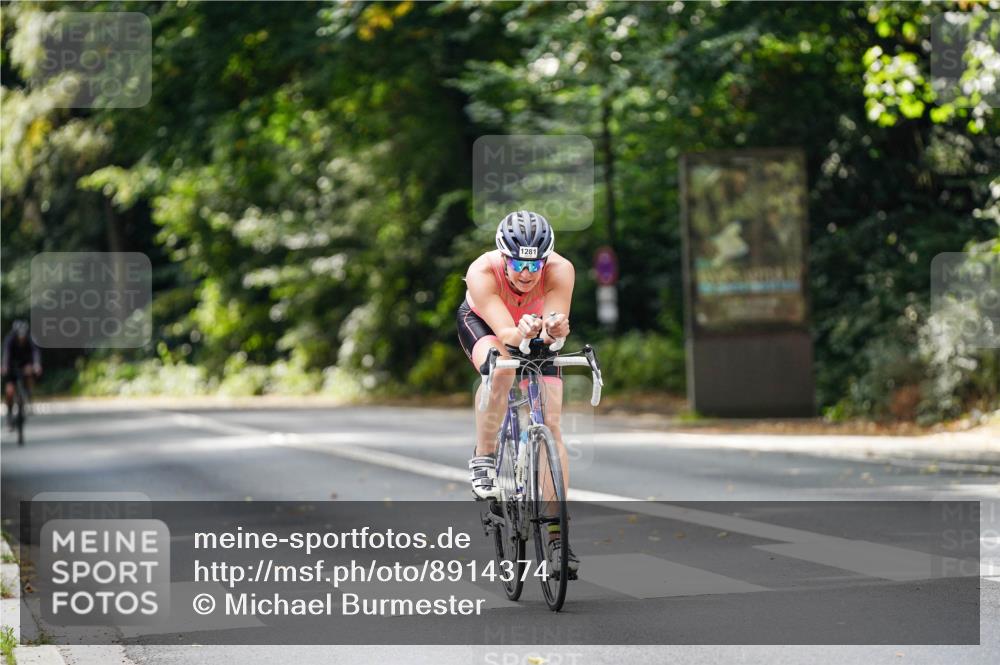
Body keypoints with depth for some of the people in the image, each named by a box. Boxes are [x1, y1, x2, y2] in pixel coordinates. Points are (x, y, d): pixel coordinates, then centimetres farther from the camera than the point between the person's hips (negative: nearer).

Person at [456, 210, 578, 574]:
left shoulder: (560, 271, -34)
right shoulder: (482, 272, -38)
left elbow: (554, 327, -43)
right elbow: (505, 332, -45)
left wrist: (553, 329, -65)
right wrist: (521, 333, -66)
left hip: (535, 336, 2)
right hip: (481, 322, -2)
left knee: (551, 426, -11)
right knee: (500, 369, -38)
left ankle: (556, 535, -8)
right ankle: (484, 459, -16)